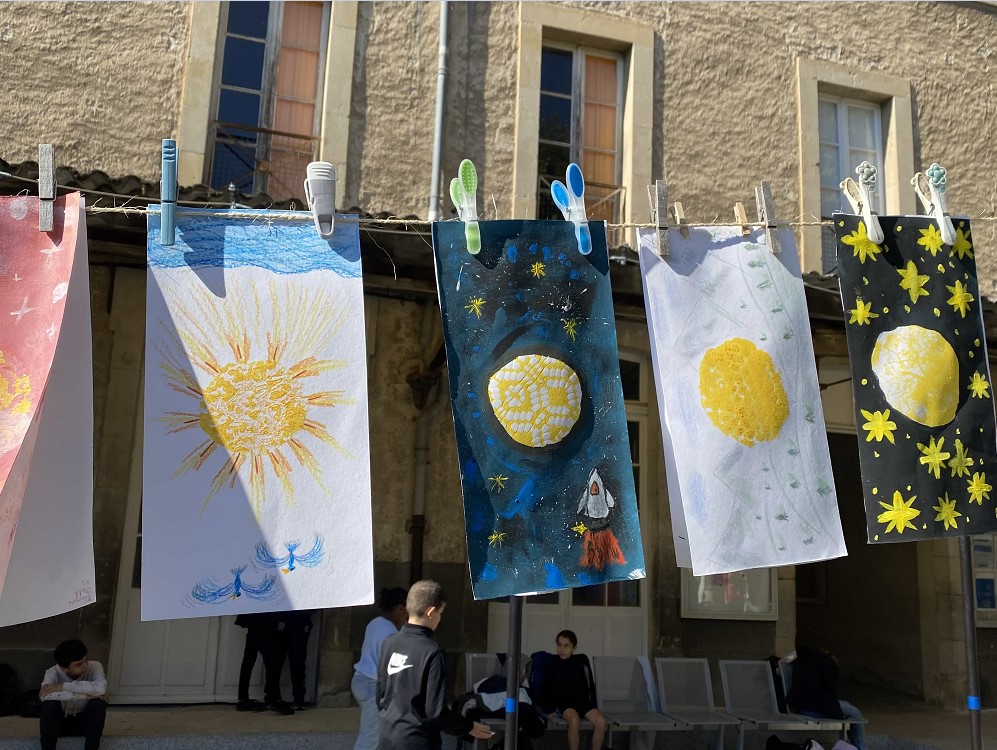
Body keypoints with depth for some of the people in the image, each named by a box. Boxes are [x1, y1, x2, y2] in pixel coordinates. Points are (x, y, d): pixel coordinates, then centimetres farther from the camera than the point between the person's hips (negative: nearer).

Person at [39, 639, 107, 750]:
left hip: (86, 721, 0)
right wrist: (87, 693, -41)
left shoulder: (94, 667, -22)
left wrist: (63, 686, -39)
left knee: (98, 702, -31)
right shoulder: (53, 672, -21)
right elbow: (44, 696, -42)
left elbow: (100, 688, -43)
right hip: (60, 722, 0)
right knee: (50, 703, -31)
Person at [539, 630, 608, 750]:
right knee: (574, 719, -36)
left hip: (583, 701, 2)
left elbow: (591, 685, 13)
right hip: (563, 703, -2)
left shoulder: (581, 661, 4)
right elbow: (545, 689, 10)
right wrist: (550, 708, 2)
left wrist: (592, 706, 8)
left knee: (601, 721, -27)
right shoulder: (553, 664, 2)